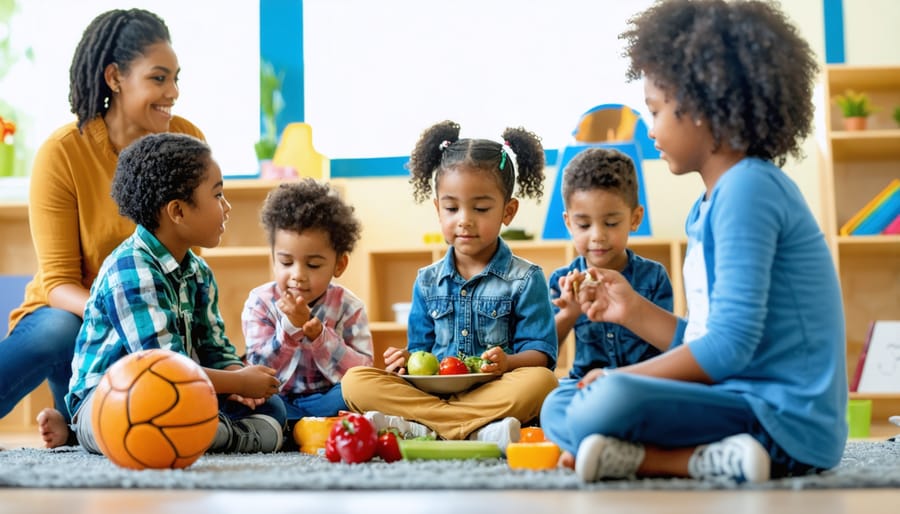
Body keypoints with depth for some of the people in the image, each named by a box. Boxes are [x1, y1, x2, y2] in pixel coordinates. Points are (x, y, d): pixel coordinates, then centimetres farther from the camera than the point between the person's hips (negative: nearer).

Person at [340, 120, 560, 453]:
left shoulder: (525, 280, 6)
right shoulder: (427, 282, 18)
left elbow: (540, 353, 0)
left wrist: (509, 362, -23)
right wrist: (409, 360, -5)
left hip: (494, 391, -3)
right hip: (431, 390, 3)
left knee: (541, 382, -35)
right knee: (355, 381, -20)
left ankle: (417, 428, -39)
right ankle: (477, 432, -35)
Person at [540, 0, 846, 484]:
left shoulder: (748, 188, -13)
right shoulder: (706, 208, 16)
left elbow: (731, 344, -20)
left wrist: (622, 377, -11)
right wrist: (635, 311, 13)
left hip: (785, 420, -11)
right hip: (741, 402, 11)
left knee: (608, 402, -35)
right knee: (559, 407, 12)